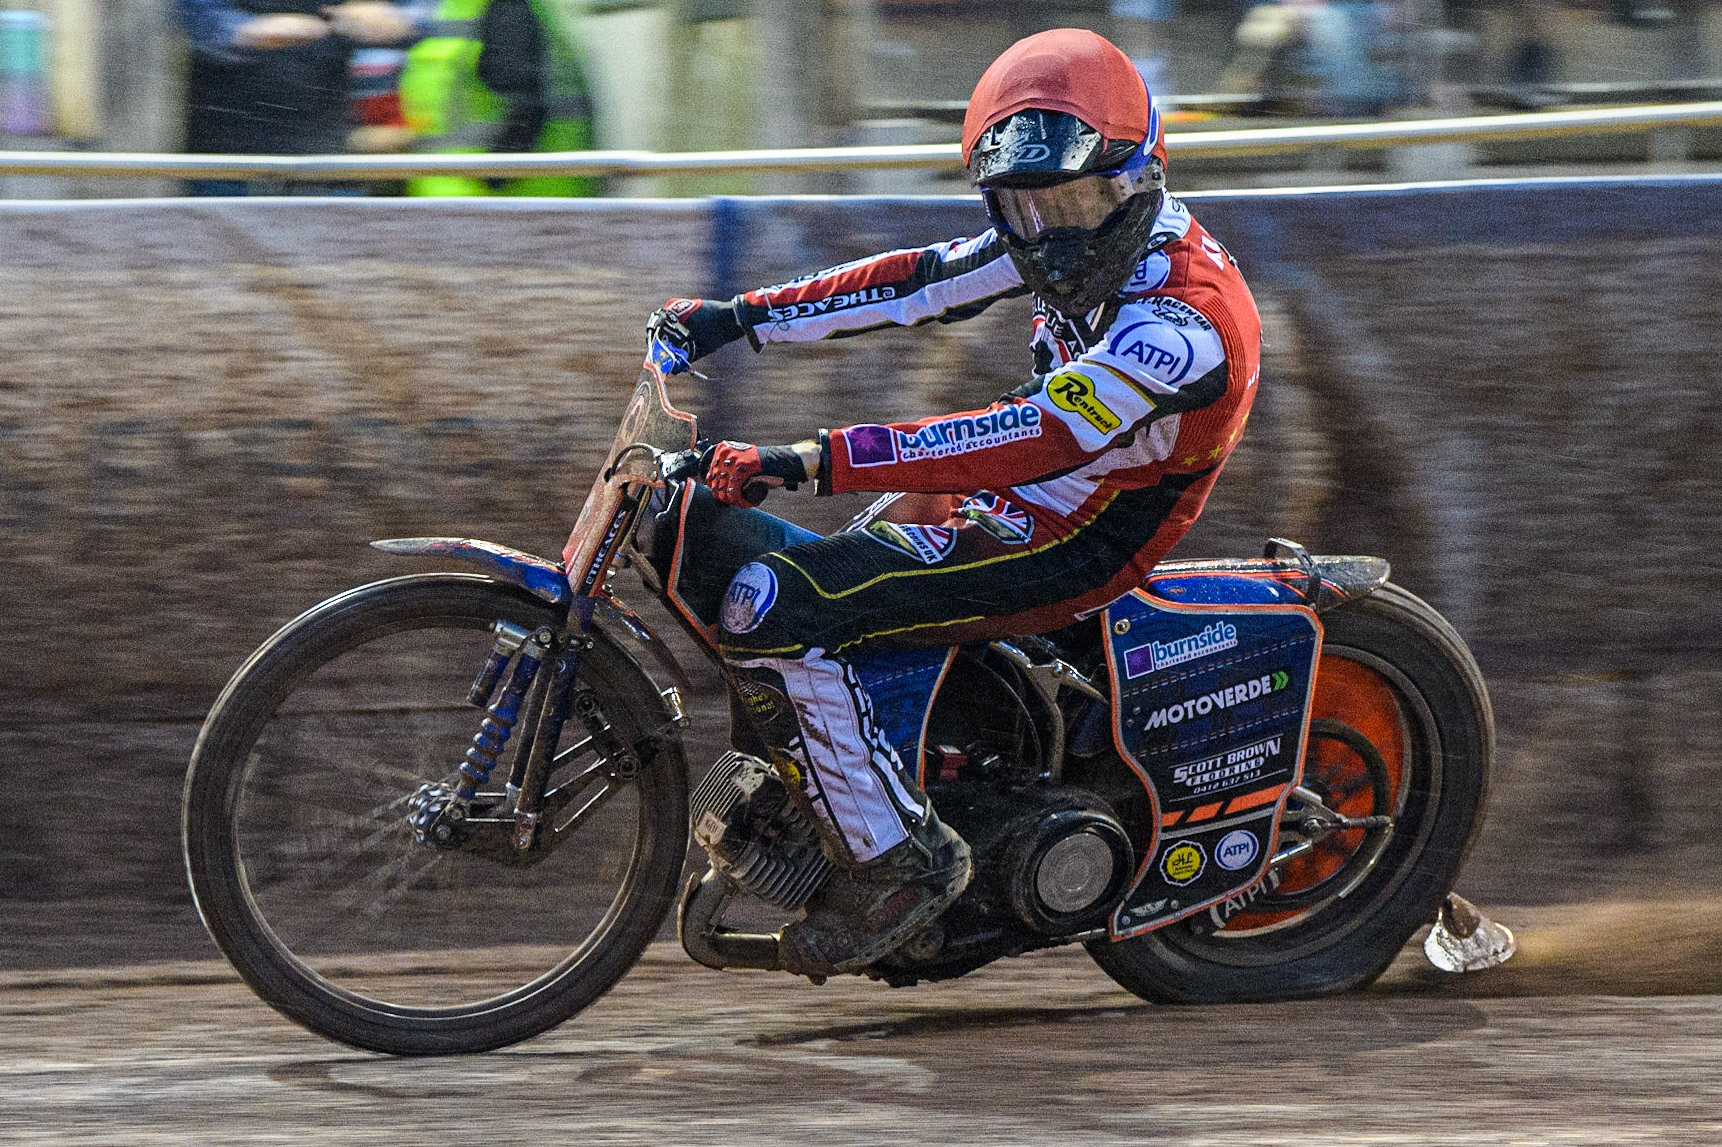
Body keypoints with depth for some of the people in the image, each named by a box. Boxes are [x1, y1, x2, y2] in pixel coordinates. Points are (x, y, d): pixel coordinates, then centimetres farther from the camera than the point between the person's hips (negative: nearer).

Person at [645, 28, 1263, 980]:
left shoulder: (1181, 323, -28)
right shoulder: (1089, 242, 1)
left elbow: (1031, 442, -35)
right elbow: (918, 284, 6)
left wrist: (810, 461, -38)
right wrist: (736, 319, -1)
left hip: (1062, 549, -10)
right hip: (1004, 507, 10)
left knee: (771, 609, -21)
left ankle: (898, 861, -15)